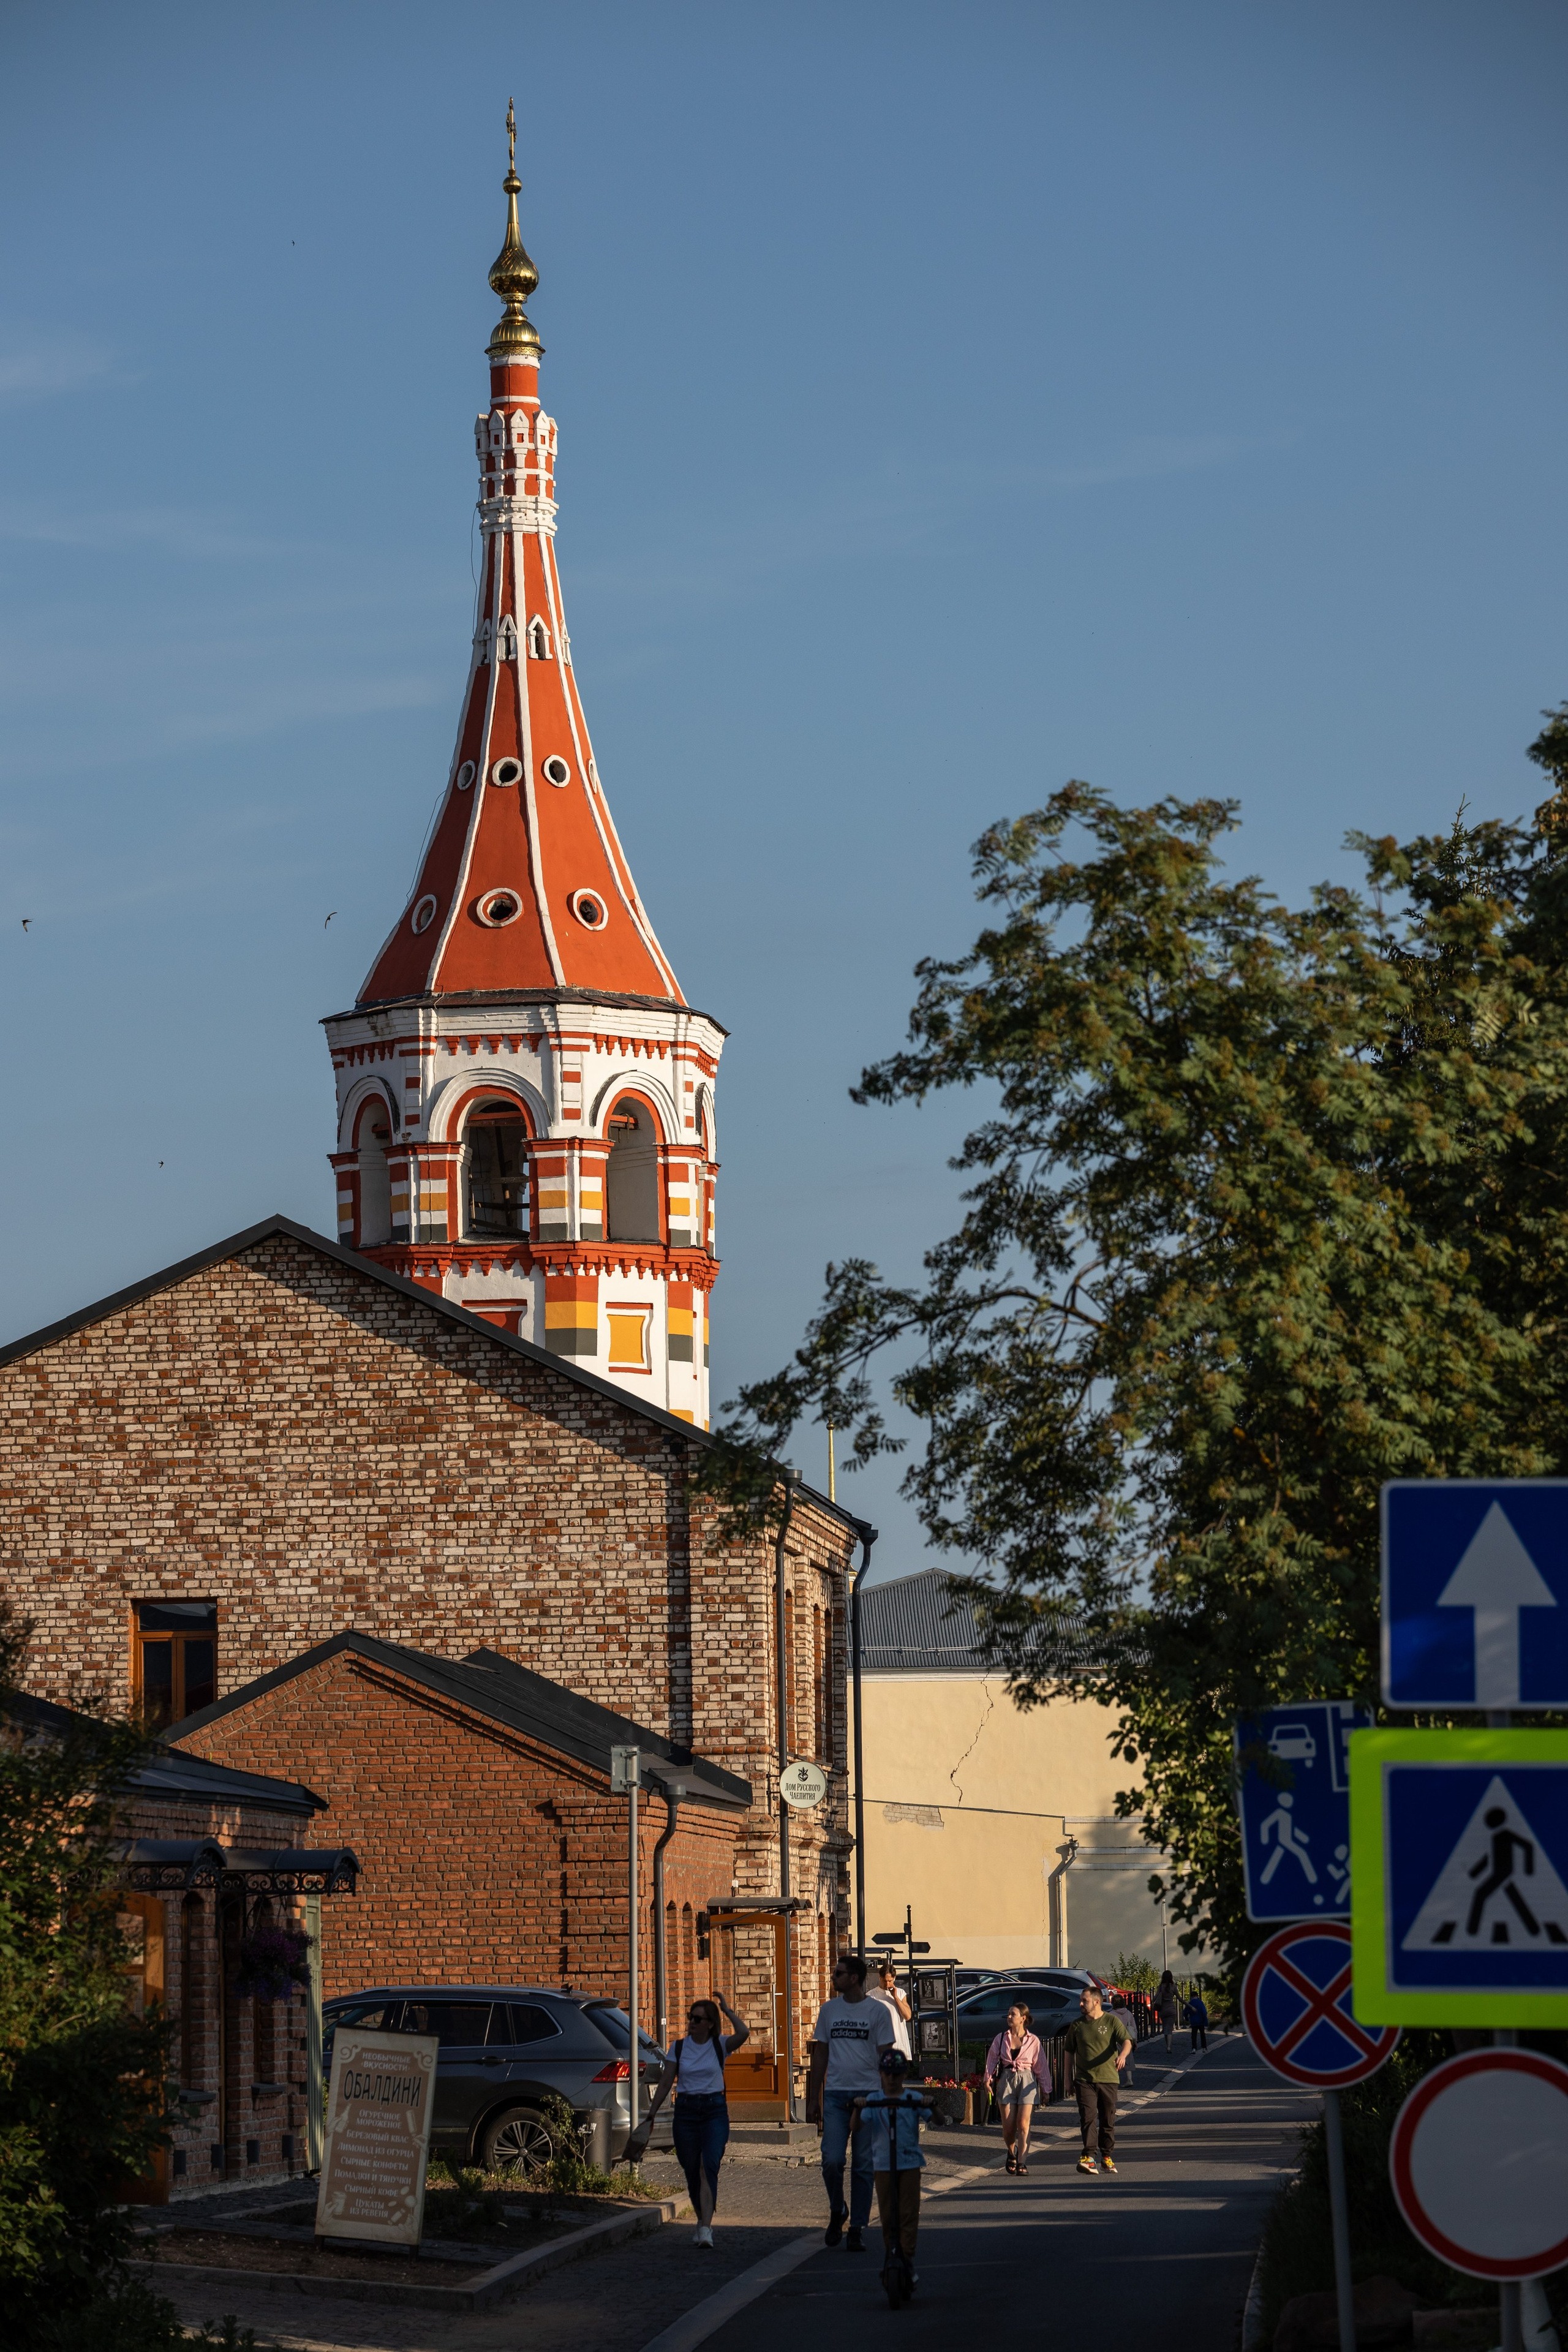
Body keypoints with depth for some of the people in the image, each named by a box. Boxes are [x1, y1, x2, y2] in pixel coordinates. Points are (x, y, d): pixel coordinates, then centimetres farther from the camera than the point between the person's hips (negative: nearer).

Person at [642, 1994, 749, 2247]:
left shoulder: (720, 2045, 0)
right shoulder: (678, 2048, 6)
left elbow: (743, 2033, -20)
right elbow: (665, 2084, 9)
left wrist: (726, 2010, -9)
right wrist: (650, 2117, 7)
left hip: (715, 2111, -3)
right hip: (686, 2111, 3)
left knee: (710, 2167, -17)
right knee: (692, 2171, 6)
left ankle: (705, 2228, -22)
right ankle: (703, 2221, 27)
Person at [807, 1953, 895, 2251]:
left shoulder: (878, 2011, 1)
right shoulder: (829, 2010, 11)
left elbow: (885, 2058, 1)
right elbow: (820, 2055, 15)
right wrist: (814, 2099, 12)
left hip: (868, 2095, -2)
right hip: (835, 2095, 2)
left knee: (863, 2166, 0)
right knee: (832, 2161, -10)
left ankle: (856, 2229, 7)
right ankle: (837, 2212, 15)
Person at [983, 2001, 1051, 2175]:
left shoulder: (1033, 2041, 3)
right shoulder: (1001, 2038, 7)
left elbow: (1041, 2066, 7)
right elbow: (992, 2058, 7)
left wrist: (1046, 2090, 10)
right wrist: (988, 2078, -8)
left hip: (1026, 2081, -2)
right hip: (1006, 2081, 2)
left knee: (1023, 2123, -11)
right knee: (1008, 2126, -1)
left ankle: (1022, 2162, -9)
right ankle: (1011, 2153, 28)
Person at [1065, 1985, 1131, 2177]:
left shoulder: (1112, 2022, 1)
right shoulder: (1077, 2026, 9)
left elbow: (1126, 2041, -11)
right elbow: (1070, 2052, 17)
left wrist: (1123, 2054, -34)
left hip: (1108, 2078, -1)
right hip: (1084, 2079, 1)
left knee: (1108, 2120, 6)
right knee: (1087, 2117, -15)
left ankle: (1107, 2157, 20)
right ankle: (1088, 2157, -19)